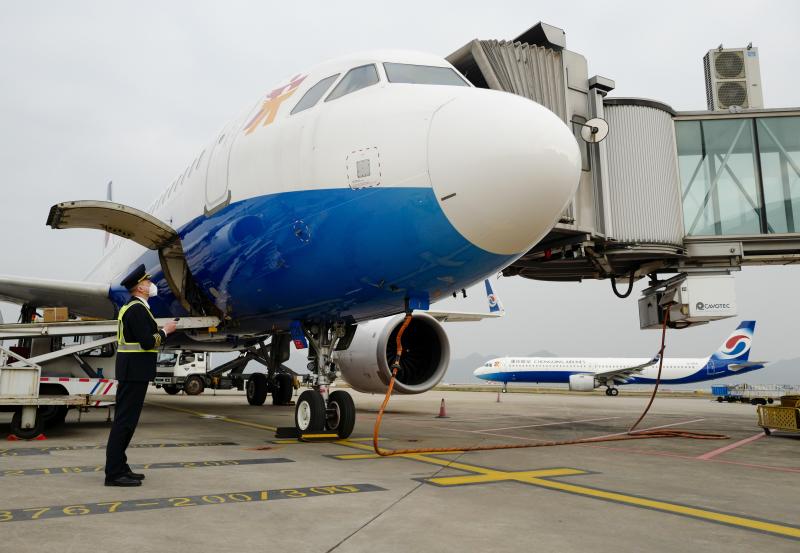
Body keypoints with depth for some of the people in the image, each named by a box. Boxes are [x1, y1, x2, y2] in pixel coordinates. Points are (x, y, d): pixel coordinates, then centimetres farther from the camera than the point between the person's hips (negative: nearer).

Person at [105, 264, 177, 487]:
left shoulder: (130, 307, 18)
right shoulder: (137, 309, -15)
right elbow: (147, 342, -21)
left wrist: (159, 332, 13)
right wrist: (165, 331, -6)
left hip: (131, 371, 11)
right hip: (135, 371, -11)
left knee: (125, 420, 14)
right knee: (125, 420, -8)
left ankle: (119, 467, 21)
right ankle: (114, 473, -5)